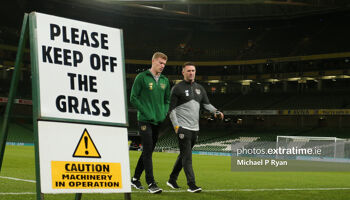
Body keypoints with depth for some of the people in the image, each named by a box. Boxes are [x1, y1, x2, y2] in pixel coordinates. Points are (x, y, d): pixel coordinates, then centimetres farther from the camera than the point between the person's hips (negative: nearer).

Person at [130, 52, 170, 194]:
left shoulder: (165, 81, 14)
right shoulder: (142, 78, -3)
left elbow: (167, 100, 21)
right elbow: (133, 98, -4)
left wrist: (164, 113, 5)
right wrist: (145, 112, -12)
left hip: (159, 122, 6)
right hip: (145, 121, -6)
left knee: (148, 151, 11)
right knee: (148, 152, -10)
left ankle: (135, 179, 24)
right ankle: (151, 183, -11)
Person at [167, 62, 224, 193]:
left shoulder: (199, 88, 16)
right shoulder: (177, 88, -3)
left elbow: (206, 104, 15)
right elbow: (171, 108, -5)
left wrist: (215, 111, -6)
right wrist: (176, 126, -13)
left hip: (195, 128, 7)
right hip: (183, 128, -7)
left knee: (184, 155, 13)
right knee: (187, 156, -10)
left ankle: (172, 180, 26)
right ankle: (191, 184, -11)